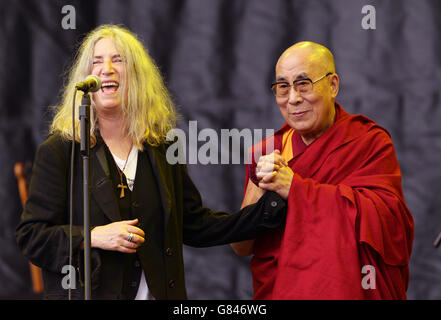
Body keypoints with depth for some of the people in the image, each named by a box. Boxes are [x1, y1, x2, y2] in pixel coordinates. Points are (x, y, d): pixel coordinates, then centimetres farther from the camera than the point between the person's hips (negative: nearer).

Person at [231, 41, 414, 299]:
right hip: (276, 292, 3)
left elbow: (385, 218, -23)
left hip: (348, 293, -3)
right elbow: (241, 248, 0)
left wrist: (294, 187, -23)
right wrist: (258, 190, -20)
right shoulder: (266, 152, 3)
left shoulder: (370, 142, -7)